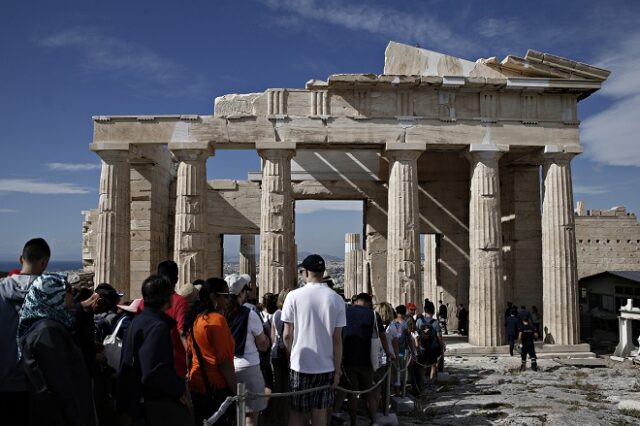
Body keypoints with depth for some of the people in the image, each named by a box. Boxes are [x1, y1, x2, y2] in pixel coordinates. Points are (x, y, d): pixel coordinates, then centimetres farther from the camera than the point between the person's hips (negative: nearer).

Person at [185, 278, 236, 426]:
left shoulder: (195, 319, 6)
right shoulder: (217, 319, -17)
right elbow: (224, 362, -19)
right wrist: (235, 391, -14)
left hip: (196, 384, 8)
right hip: (217, 387, -8)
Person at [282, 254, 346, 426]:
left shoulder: (294, 296, -9)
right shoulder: (336, 299, -4)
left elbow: (287, 335, -5)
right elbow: (337, 339, -3)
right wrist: (337, 370, 5)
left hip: (300, 365, -2)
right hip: (326, 366, 2)